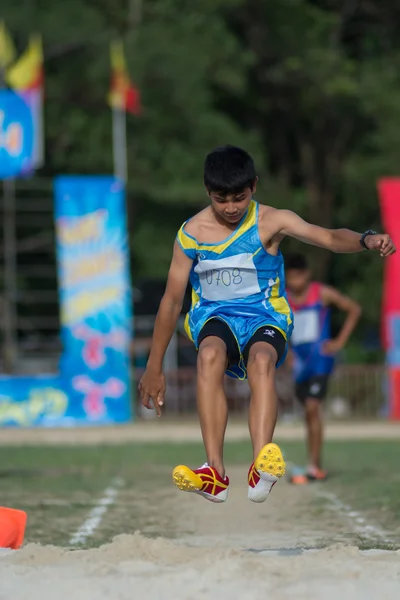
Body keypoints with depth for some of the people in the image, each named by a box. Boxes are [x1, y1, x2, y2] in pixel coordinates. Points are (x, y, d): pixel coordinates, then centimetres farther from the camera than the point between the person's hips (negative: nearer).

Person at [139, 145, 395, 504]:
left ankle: (261, 467, -58)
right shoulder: (192, 233, 1)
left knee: (262, 360, -37)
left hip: (265, 315, -1)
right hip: (214, 316, 1)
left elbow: (329, 238, -16)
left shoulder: (272, 222, -2)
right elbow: (172, 300, 6)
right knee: (210, 354, -36)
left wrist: (366, 240, -40)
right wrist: (154, 368, 8)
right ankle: (215, 474, -46)